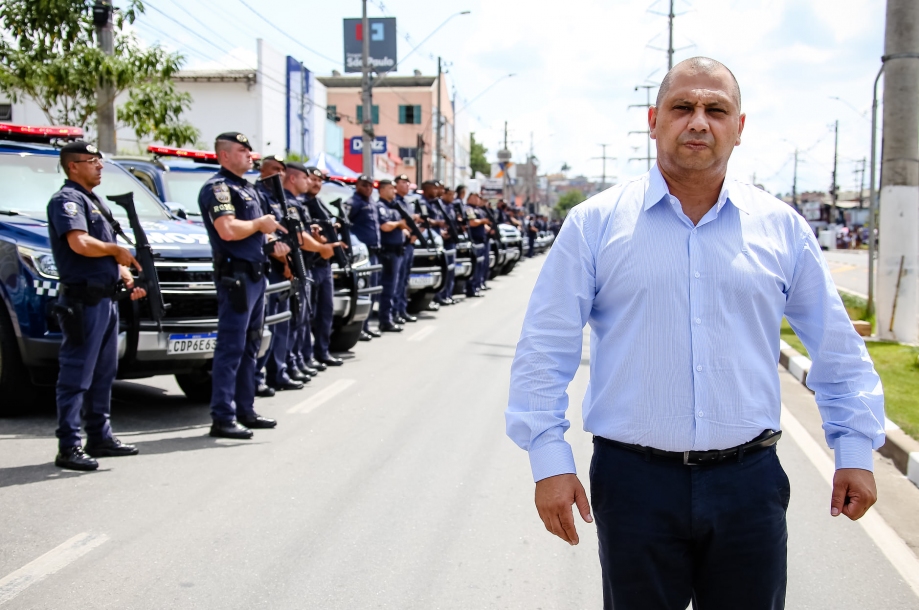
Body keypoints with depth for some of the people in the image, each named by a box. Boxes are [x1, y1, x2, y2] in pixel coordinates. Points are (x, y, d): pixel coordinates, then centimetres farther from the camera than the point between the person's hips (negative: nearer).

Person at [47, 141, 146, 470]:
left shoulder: (95, 201, 21)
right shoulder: (67, 200, -9)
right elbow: (80, 244, -26)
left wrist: (130, 281, 11)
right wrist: (117, 250, -11)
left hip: (105, 300, 10)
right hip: (83, 301, -10)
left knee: (102, 374, 15)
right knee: (76, 377, -7)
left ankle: (100, 437, 25)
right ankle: (68, 447, -3)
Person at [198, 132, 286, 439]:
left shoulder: (247, 188, 20)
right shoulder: (217, 187, -11)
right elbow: (228, 230, -26)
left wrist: (273, 247, 10)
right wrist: (260, 223, -11)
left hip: (255, 273, 10)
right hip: (235, 275, -10)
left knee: (249, 347, 14)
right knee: (231, 348, -8)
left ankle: (245, 410, 21)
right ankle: (223, 418, -5)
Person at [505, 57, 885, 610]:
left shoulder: (782, 227, 6)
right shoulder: (595, 224, -1)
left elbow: (837, 348, 13)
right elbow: (544, 349, -1)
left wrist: (855, 450, 10)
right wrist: (550, 460, -7)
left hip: (749, 482, 2)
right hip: (634, 482, -1)